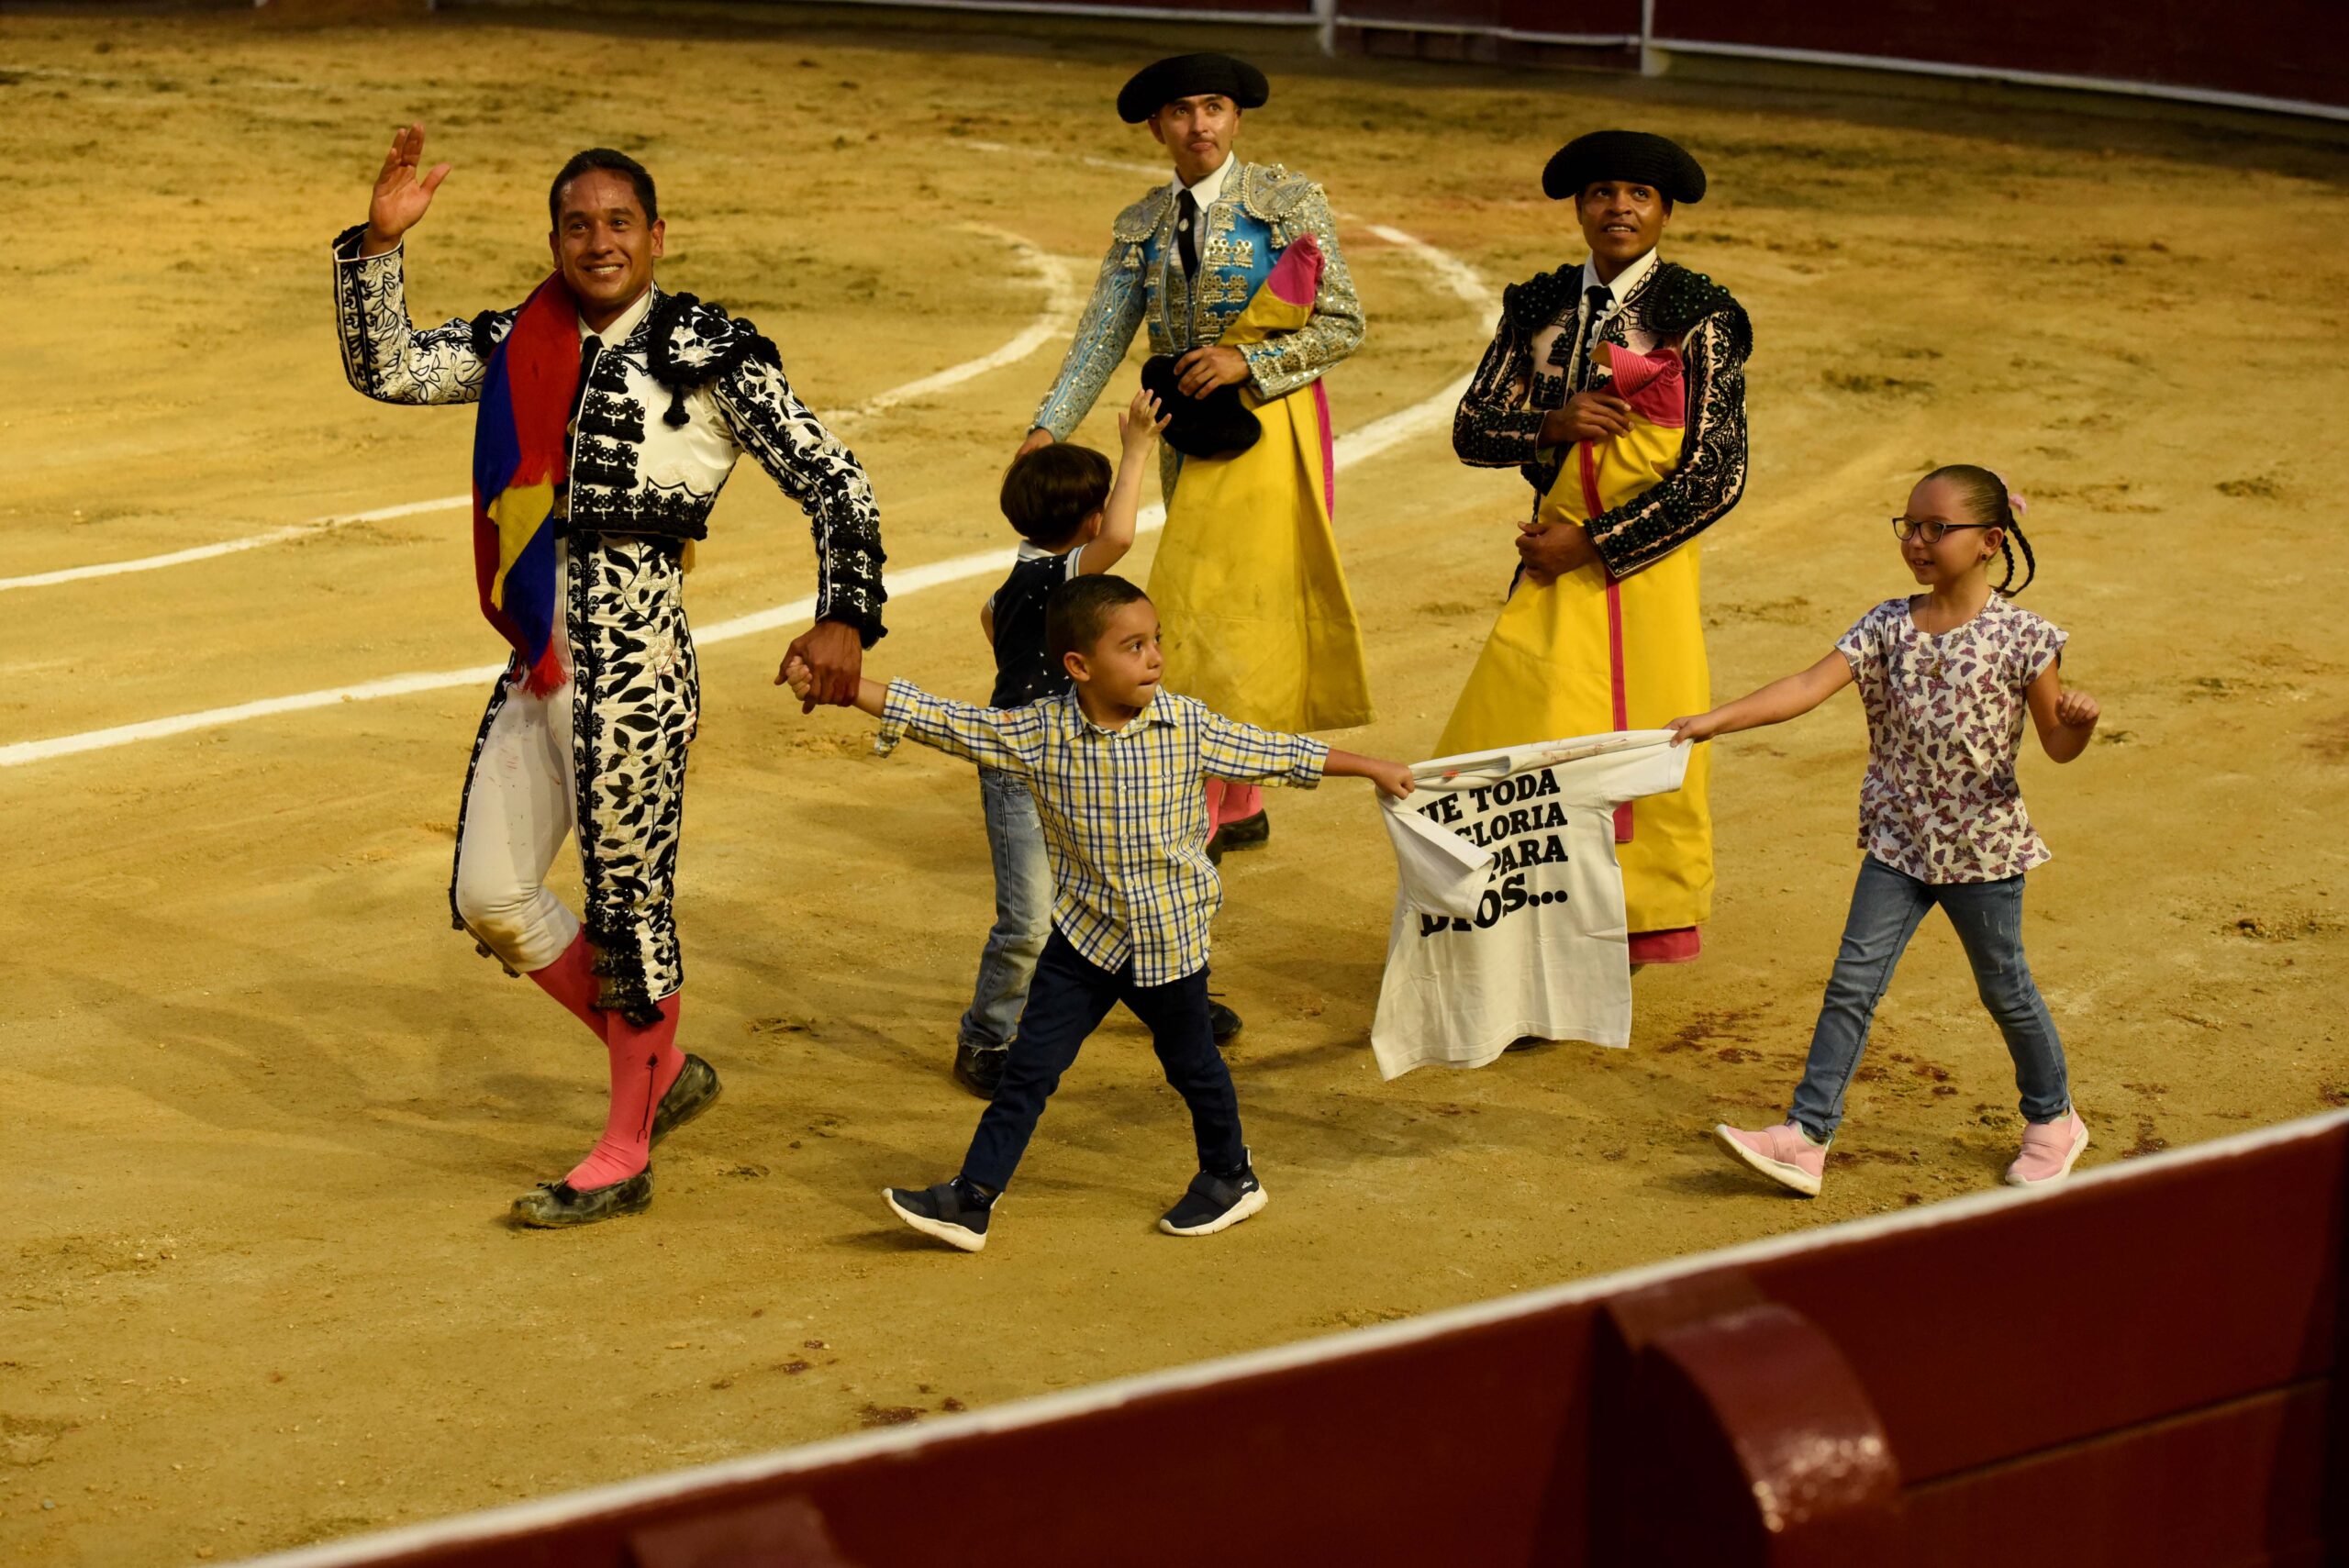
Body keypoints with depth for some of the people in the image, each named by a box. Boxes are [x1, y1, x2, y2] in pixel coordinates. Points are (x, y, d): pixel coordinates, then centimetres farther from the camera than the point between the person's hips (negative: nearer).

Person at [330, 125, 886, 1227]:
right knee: (489, 897, 9)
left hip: (633, 660, -7)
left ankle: (625, 1155, 19)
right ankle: (662, 1070, 28)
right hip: (539, 662, 7)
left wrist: (843, 616, -19)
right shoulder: (520, 345, 11)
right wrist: (379, 243, -5)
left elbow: (832, 483, -7)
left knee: (627, 900, 3)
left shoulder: (709, 354, -5)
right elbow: (385, 370, 7)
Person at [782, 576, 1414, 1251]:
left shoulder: (1189, 726, -12)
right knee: (1029, 1066, 0)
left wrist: (1373, 768, 7)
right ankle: (971, 1201, 5)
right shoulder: (1039, 733, -14)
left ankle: (1231, 1177, 40)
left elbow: (1277, 753, -1)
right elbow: (942, 719, -14)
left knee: (1191, 1061, 17)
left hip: (1171, 936, 0)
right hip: (1084, 935, 0)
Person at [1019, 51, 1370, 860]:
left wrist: (1248, 359, -19)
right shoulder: (1141, 226, 8)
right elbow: (1101, 338, 1)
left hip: (1268, 423, -5)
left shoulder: (1288, 201, -5)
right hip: (1188, 431, 5)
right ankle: (1242, 806, 22)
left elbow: (1344, 323, -7)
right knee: (1218, 611, 12)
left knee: (1224, 611, -10)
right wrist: (1047, 429, -12)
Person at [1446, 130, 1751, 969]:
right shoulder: (1538, 307, 9)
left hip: (1643, 559, -4)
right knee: (1510, 743, -2)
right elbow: (1471, 429, 7)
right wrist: (1552, 425, -14)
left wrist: (1594, 543, -11)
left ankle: (1642, 924, 16)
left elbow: (1717, 476, -10)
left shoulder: (1698, 316, -5)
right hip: (1554, 561, 4)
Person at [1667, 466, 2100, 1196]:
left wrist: (2079, 719, -29)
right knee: (1852, 984, -2)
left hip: (1983, 848, -3)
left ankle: (2053, 1119, 34)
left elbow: (2058, 745, -6)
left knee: (2005, 988, 12)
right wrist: (1716, 719, -23)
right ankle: (1805, 1137, -2)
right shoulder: (1889, 626, -1)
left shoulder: (2018, 636, -10)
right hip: (1898, 842, 3)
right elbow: (1811, 684, -11)